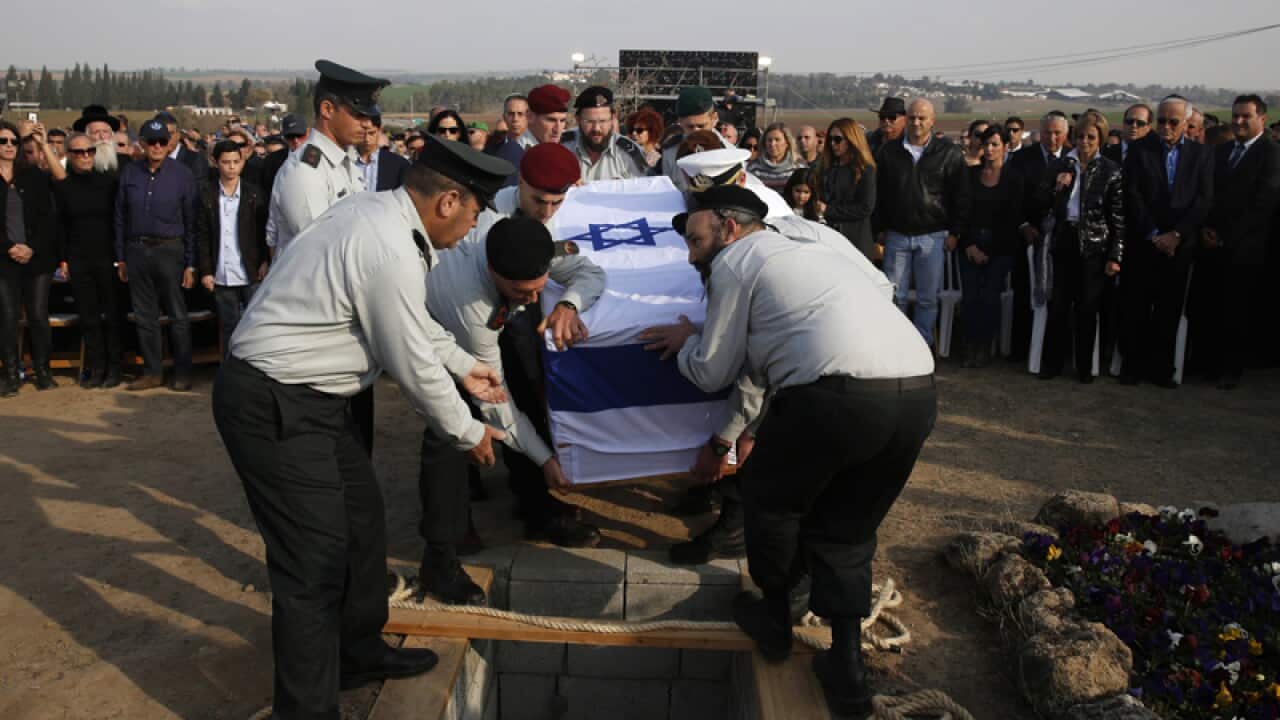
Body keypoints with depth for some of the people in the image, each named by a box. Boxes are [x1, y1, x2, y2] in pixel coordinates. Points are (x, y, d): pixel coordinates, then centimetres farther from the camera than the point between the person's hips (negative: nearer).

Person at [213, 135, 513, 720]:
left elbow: (413, 323, 21)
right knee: (315, 561, -5)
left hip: (301, 393, 11)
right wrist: (469, 433, -2)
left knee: (361, 517, 20)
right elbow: (413, 365, -17)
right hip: (273, 407, -10)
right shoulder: (391, 252, -25)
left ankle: (358, 652, 39)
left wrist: (464, 367, 26)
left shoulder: (377, 212, 5)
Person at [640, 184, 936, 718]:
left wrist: (686, 342, 31)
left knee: (769, 496, 20)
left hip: (840, 393, -7)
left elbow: (712, 373, 12)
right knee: (846, 527, 22)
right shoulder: (807, 249, 33)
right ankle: (847, 670, 21)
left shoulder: (735, 262, 9)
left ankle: (774, 619, 35)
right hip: (919, 393, 8)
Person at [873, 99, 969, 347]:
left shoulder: (950, 153, 0)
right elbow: (878, 194, 10)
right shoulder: (888, 152, 6)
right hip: (896, 234, 2)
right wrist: (880, 229, 6)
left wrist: (954, 232, -2)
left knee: (928, 298, 3)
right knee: (895, 296, 5)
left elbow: (960, 196, 2)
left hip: (932, 236, -2)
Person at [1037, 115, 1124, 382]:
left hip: (1094, 245, -1)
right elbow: (1046, 207, 10)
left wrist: (1115, 256, -5)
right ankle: (1051, 363, 11)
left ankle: (1084, 366, 15)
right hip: (1065, 242, 1)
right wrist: (1057, 188, -9)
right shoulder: (1059, 166, 6)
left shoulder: (1111, 171, 0)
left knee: (1087, 307, 4)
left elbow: (1118, 218, -1)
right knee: (1059, 304, 1)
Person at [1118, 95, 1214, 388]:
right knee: (1136, 308, 2)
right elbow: (1132, 195, -4)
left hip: (1179, 245, 1)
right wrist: (1153, 234, -11)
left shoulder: (1202, 154, 6)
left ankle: (1161, 369, 13)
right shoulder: (1140, 150, 2)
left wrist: (1176, 235, -12)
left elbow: (1204, 200, -1)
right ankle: (1132, 366, 11)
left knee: (1169, 309, 5)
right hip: (1142, 243, -1)